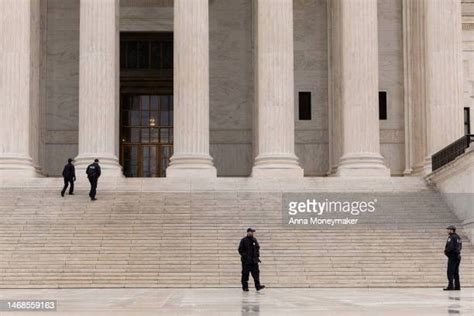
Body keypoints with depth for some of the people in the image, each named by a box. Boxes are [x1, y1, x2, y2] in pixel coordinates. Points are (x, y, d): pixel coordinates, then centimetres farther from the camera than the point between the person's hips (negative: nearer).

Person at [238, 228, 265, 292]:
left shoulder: (254, 240, 11)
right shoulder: (244, 240, -4)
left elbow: (258, 248, 19)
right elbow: (240, 249, -4)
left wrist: (257, 256, 11)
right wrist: (244, 255, -13)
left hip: (254, 260, 5)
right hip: (246, 261, -5)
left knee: (256, 273, -3)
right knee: (245, 274, 1)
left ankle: (258, 286, -5)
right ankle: (245, 287, 7)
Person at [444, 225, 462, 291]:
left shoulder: (451, 238, -15)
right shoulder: (458, 237, 14)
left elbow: (450, 247, -24)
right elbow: (460, 247, 18)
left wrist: (446, 251, -6)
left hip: (452, 256, -9)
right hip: (458, 256, 9)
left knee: (450, 272, -7)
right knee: (456, 272, 12)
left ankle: (451, 286, -11)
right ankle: (457, 286, 11)